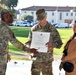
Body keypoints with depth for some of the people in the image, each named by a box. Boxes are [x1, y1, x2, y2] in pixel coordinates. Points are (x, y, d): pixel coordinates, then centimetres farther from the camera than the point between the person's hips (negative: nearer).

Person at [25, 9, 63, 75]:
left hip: (47, 60, -2)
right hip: (36, 59, 2)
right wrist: (29, 48, -13)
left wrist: (52, 44, -22)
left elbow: (59, 43, -2)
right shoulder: (34, 29, 4)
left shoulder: (52, 29, -2)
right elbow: (29, 42, 8)